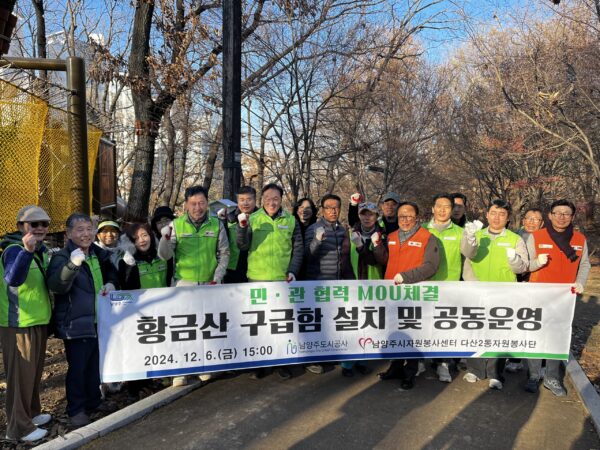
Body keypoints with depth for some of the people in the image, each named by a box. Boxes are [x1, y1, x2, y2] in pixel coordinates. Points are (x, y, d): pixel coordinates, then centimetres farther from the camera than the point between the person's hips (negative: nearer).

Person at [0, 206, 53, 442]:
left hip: (38, 322, 9)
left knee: (34, 373, 20)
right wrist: (26, 251, -50)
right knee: (21, 375, 1)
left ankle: (31, 413, 35)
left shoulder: (41, 250, 10)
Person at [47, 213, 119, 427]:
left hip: (99, 320, 7)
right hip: (76, 323, -6)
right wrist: (72, 265, -49)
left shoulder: (99, 254, 6)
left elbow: (112, 274, 22)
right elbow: (56, 285, -32)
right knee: (77, 367, 0)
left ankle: (93, 400, 34)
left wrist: (110, 284, 0)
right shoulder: (62, 257, -14)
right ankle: (76, 409, 17)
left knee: (96, 364, 18)